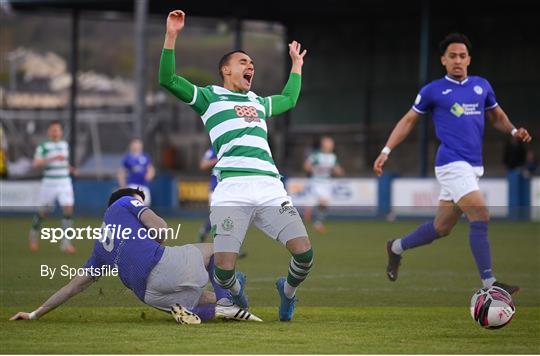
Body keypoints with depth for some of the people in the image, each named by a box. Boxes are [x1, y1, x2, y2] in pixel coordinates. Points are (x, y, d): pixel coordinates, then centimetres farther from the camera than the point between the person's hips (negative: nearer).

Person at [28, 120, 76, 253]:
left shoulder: (65, 145, 11)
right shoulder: (43, 147, -5)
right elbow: (36, 164, -17)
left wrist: (70, 168, 9)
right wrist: (52, 159, -27)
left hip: (65, 183, 3)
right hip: (49, 183, -3)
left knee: (68, 210, -13)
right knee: (43, 212, 8)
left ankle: (65, 243, -12)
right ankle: (34, 234, 37)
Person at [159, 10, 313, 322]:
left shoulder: (258, 102, 32)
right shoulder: (210, 97, 16)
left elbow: (289, 100, 53)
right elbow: (168, 80, 4)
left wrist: (297, 64, 57)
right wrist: (172, 36, -3)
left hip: (271, 188, 4)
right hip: (232, 191, -4)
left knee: (305, 254, -12)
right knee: (224, 271, -14)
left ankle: (287, 292, 21)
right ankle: (236, 290, 24)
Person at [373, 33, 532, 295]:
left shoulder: (482, 86, 13)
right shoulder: (433, 91, 1)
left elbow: (497, 116, 24)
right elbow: (409, 121, 9)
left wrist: (513, 131, 4)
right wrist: (386, 151, 3)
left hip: (473, 166, 6)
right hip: (452, 163, -6)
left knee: (442, 227, 12)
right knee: (480, 216, -19)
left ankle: (396, 248, 35)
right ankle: (489, 283, -18)